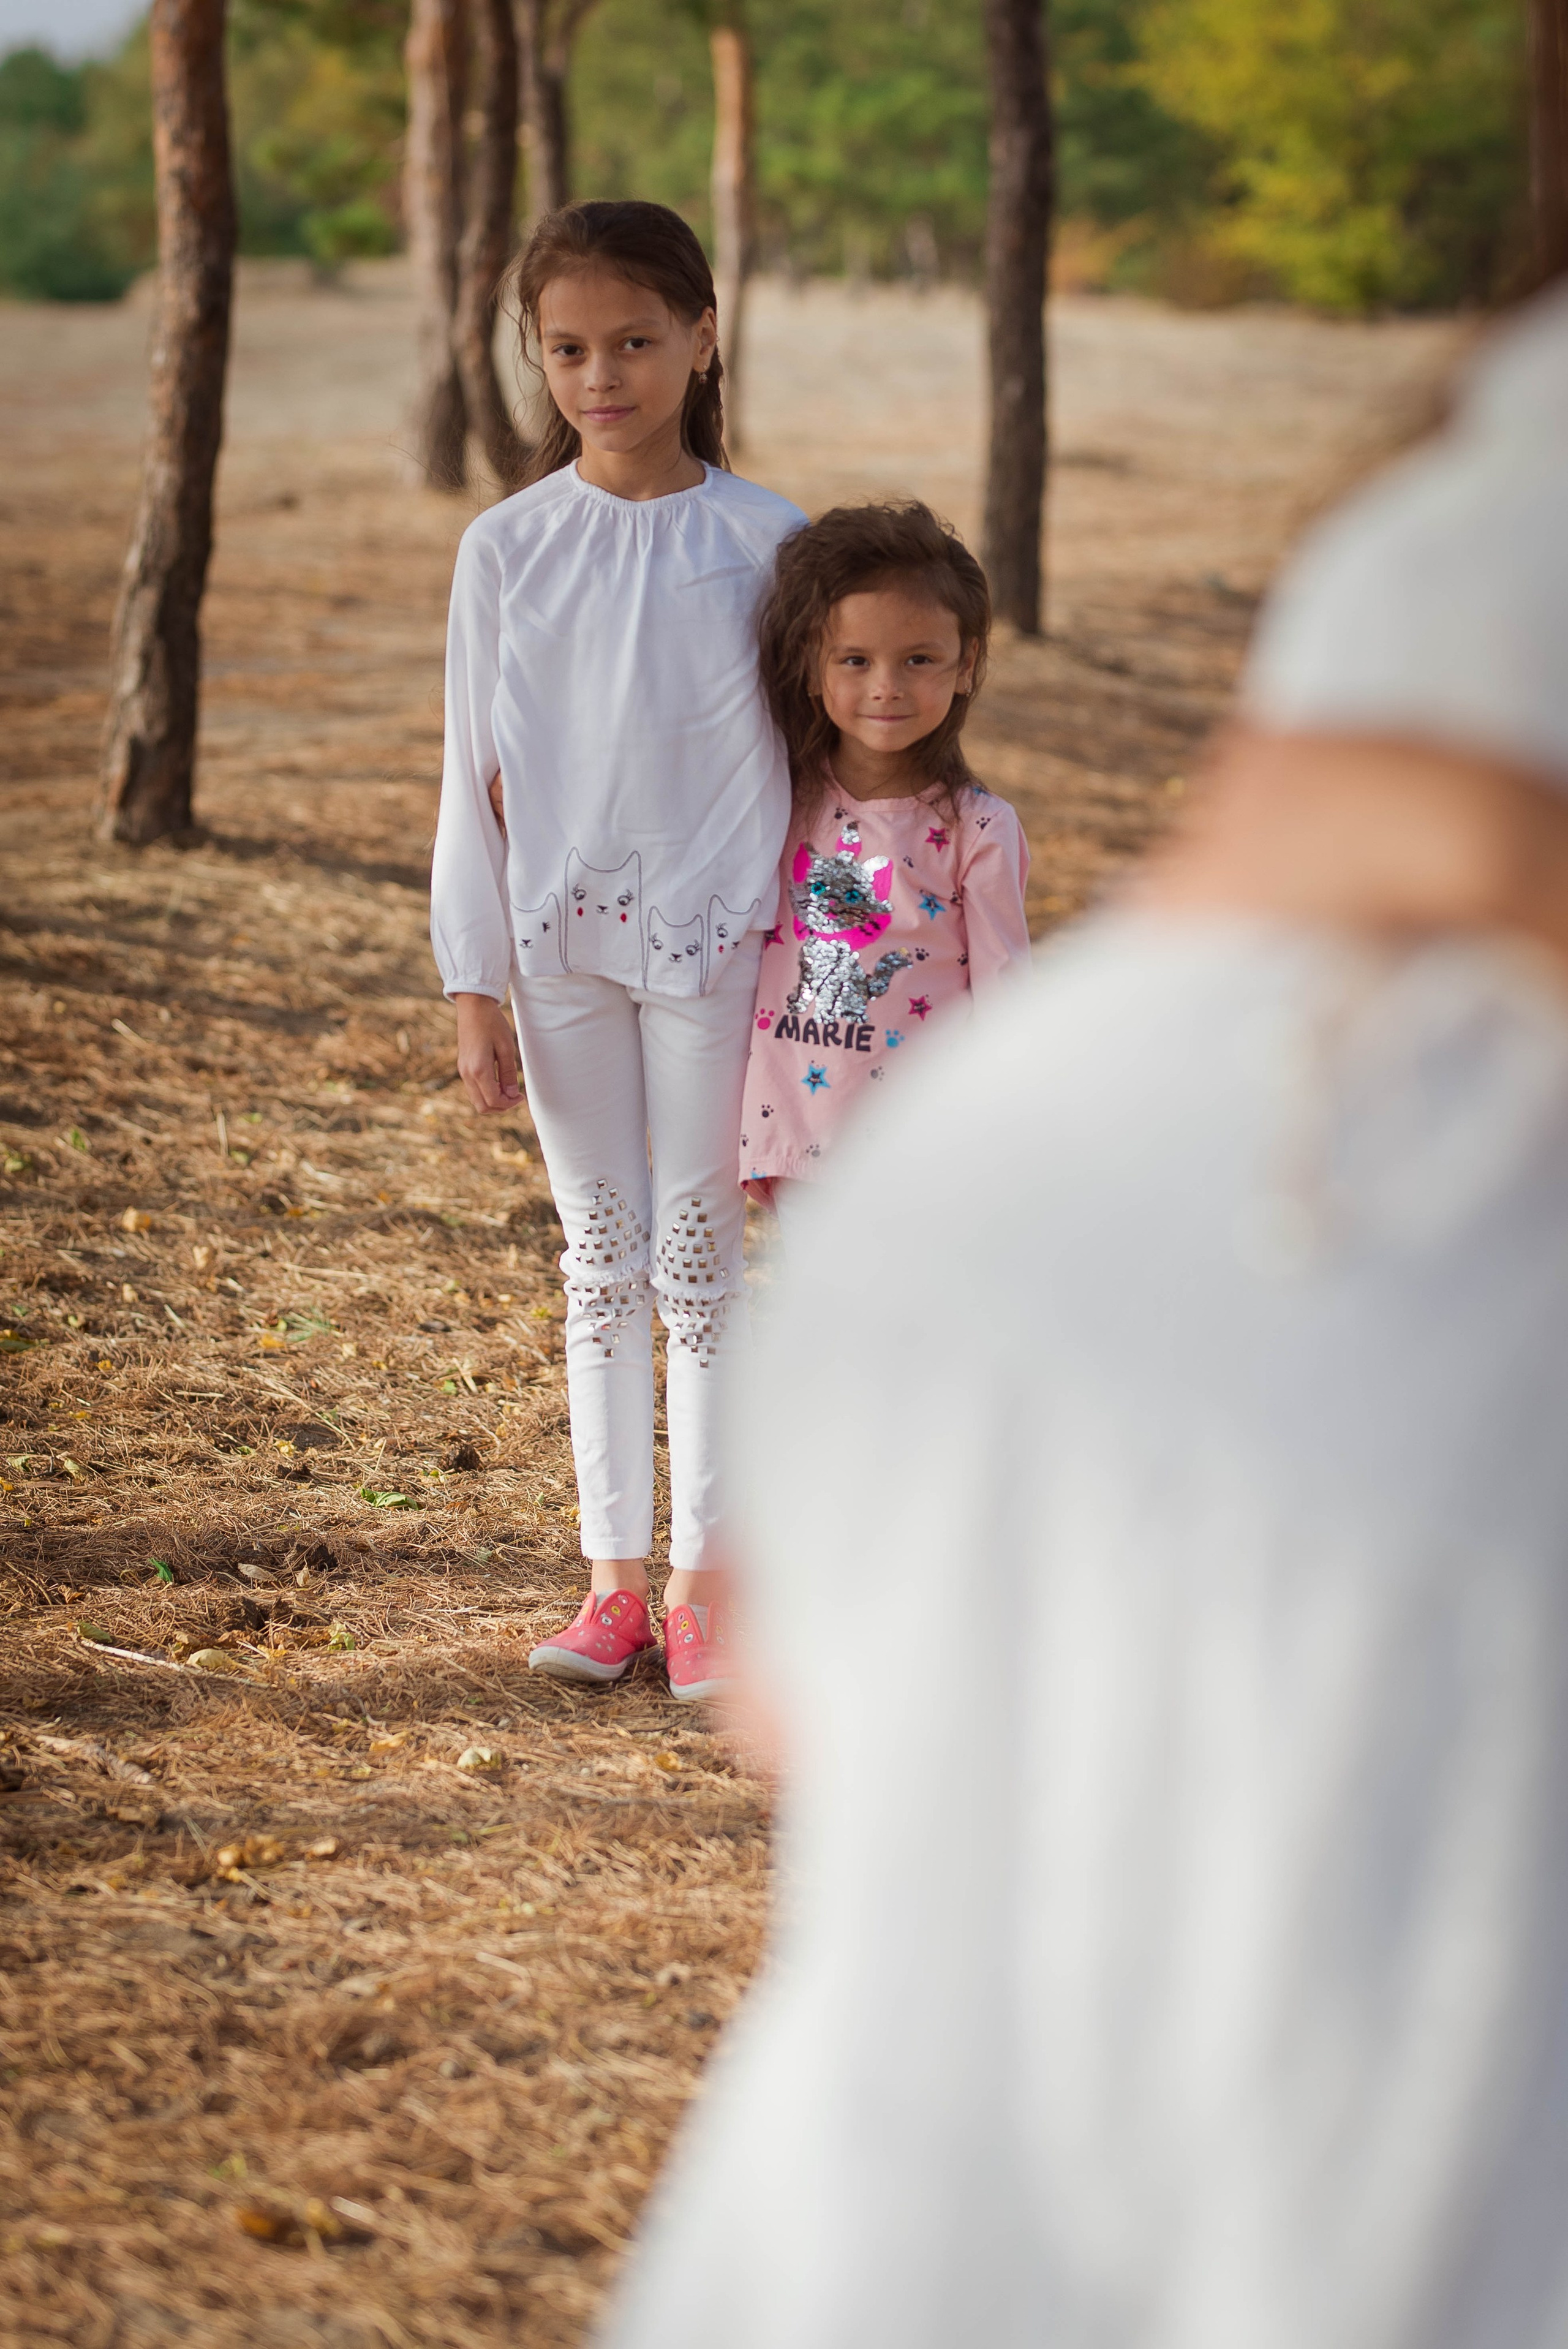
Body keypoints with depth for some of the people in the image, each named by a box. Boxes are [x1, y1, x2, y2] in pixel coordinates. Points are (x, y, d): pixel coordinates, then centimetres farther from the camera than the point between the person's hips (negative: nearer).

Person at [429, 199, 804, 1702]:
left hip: (713, 942, -2)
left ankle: (703, 1580, 11)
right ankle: (613, 1576, 17)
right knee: (600, 1255, 9)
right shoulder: (507, 550, 0)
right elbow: (475, 778, 2)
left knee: (704, 1254, 3)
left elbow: (810, 755, 0)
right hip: (560, 947, 2)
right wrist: (473, 985, -1)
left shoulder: (763, 543, -5)